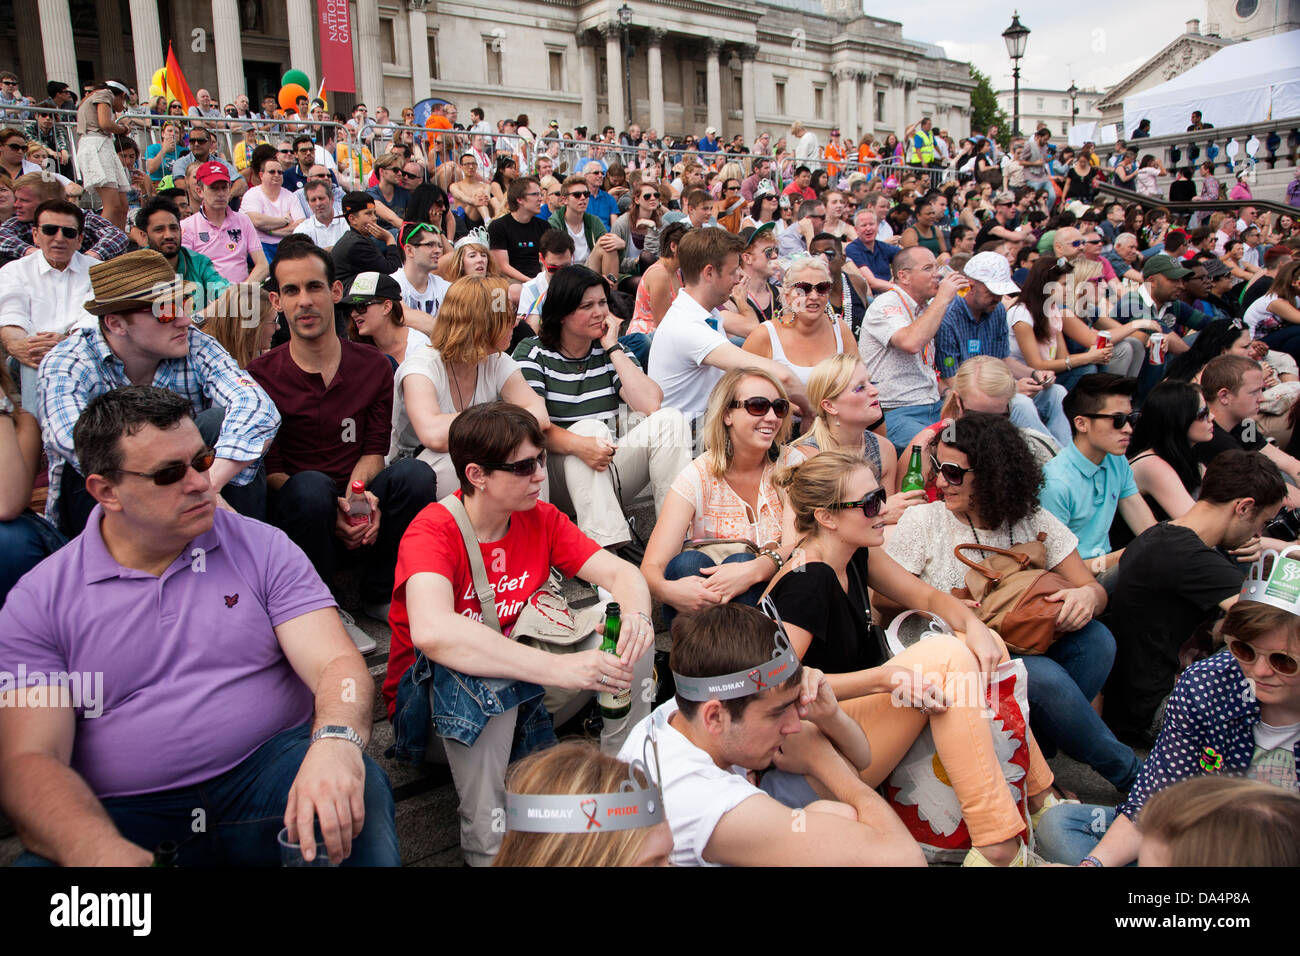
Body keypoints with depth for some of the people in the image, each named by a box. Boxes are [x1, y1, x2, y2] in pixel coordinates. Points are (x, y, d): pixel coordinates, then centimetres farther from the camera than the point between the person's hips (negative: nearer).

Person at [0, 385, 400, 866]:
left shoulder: (264, 548, 4)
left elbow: (337, 663, -6)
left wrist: (335, 744, -30)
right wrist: (97, 849, -27)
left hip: (267, 773, 0)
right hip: (122, 811, 1)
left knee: (358, 790, -31)